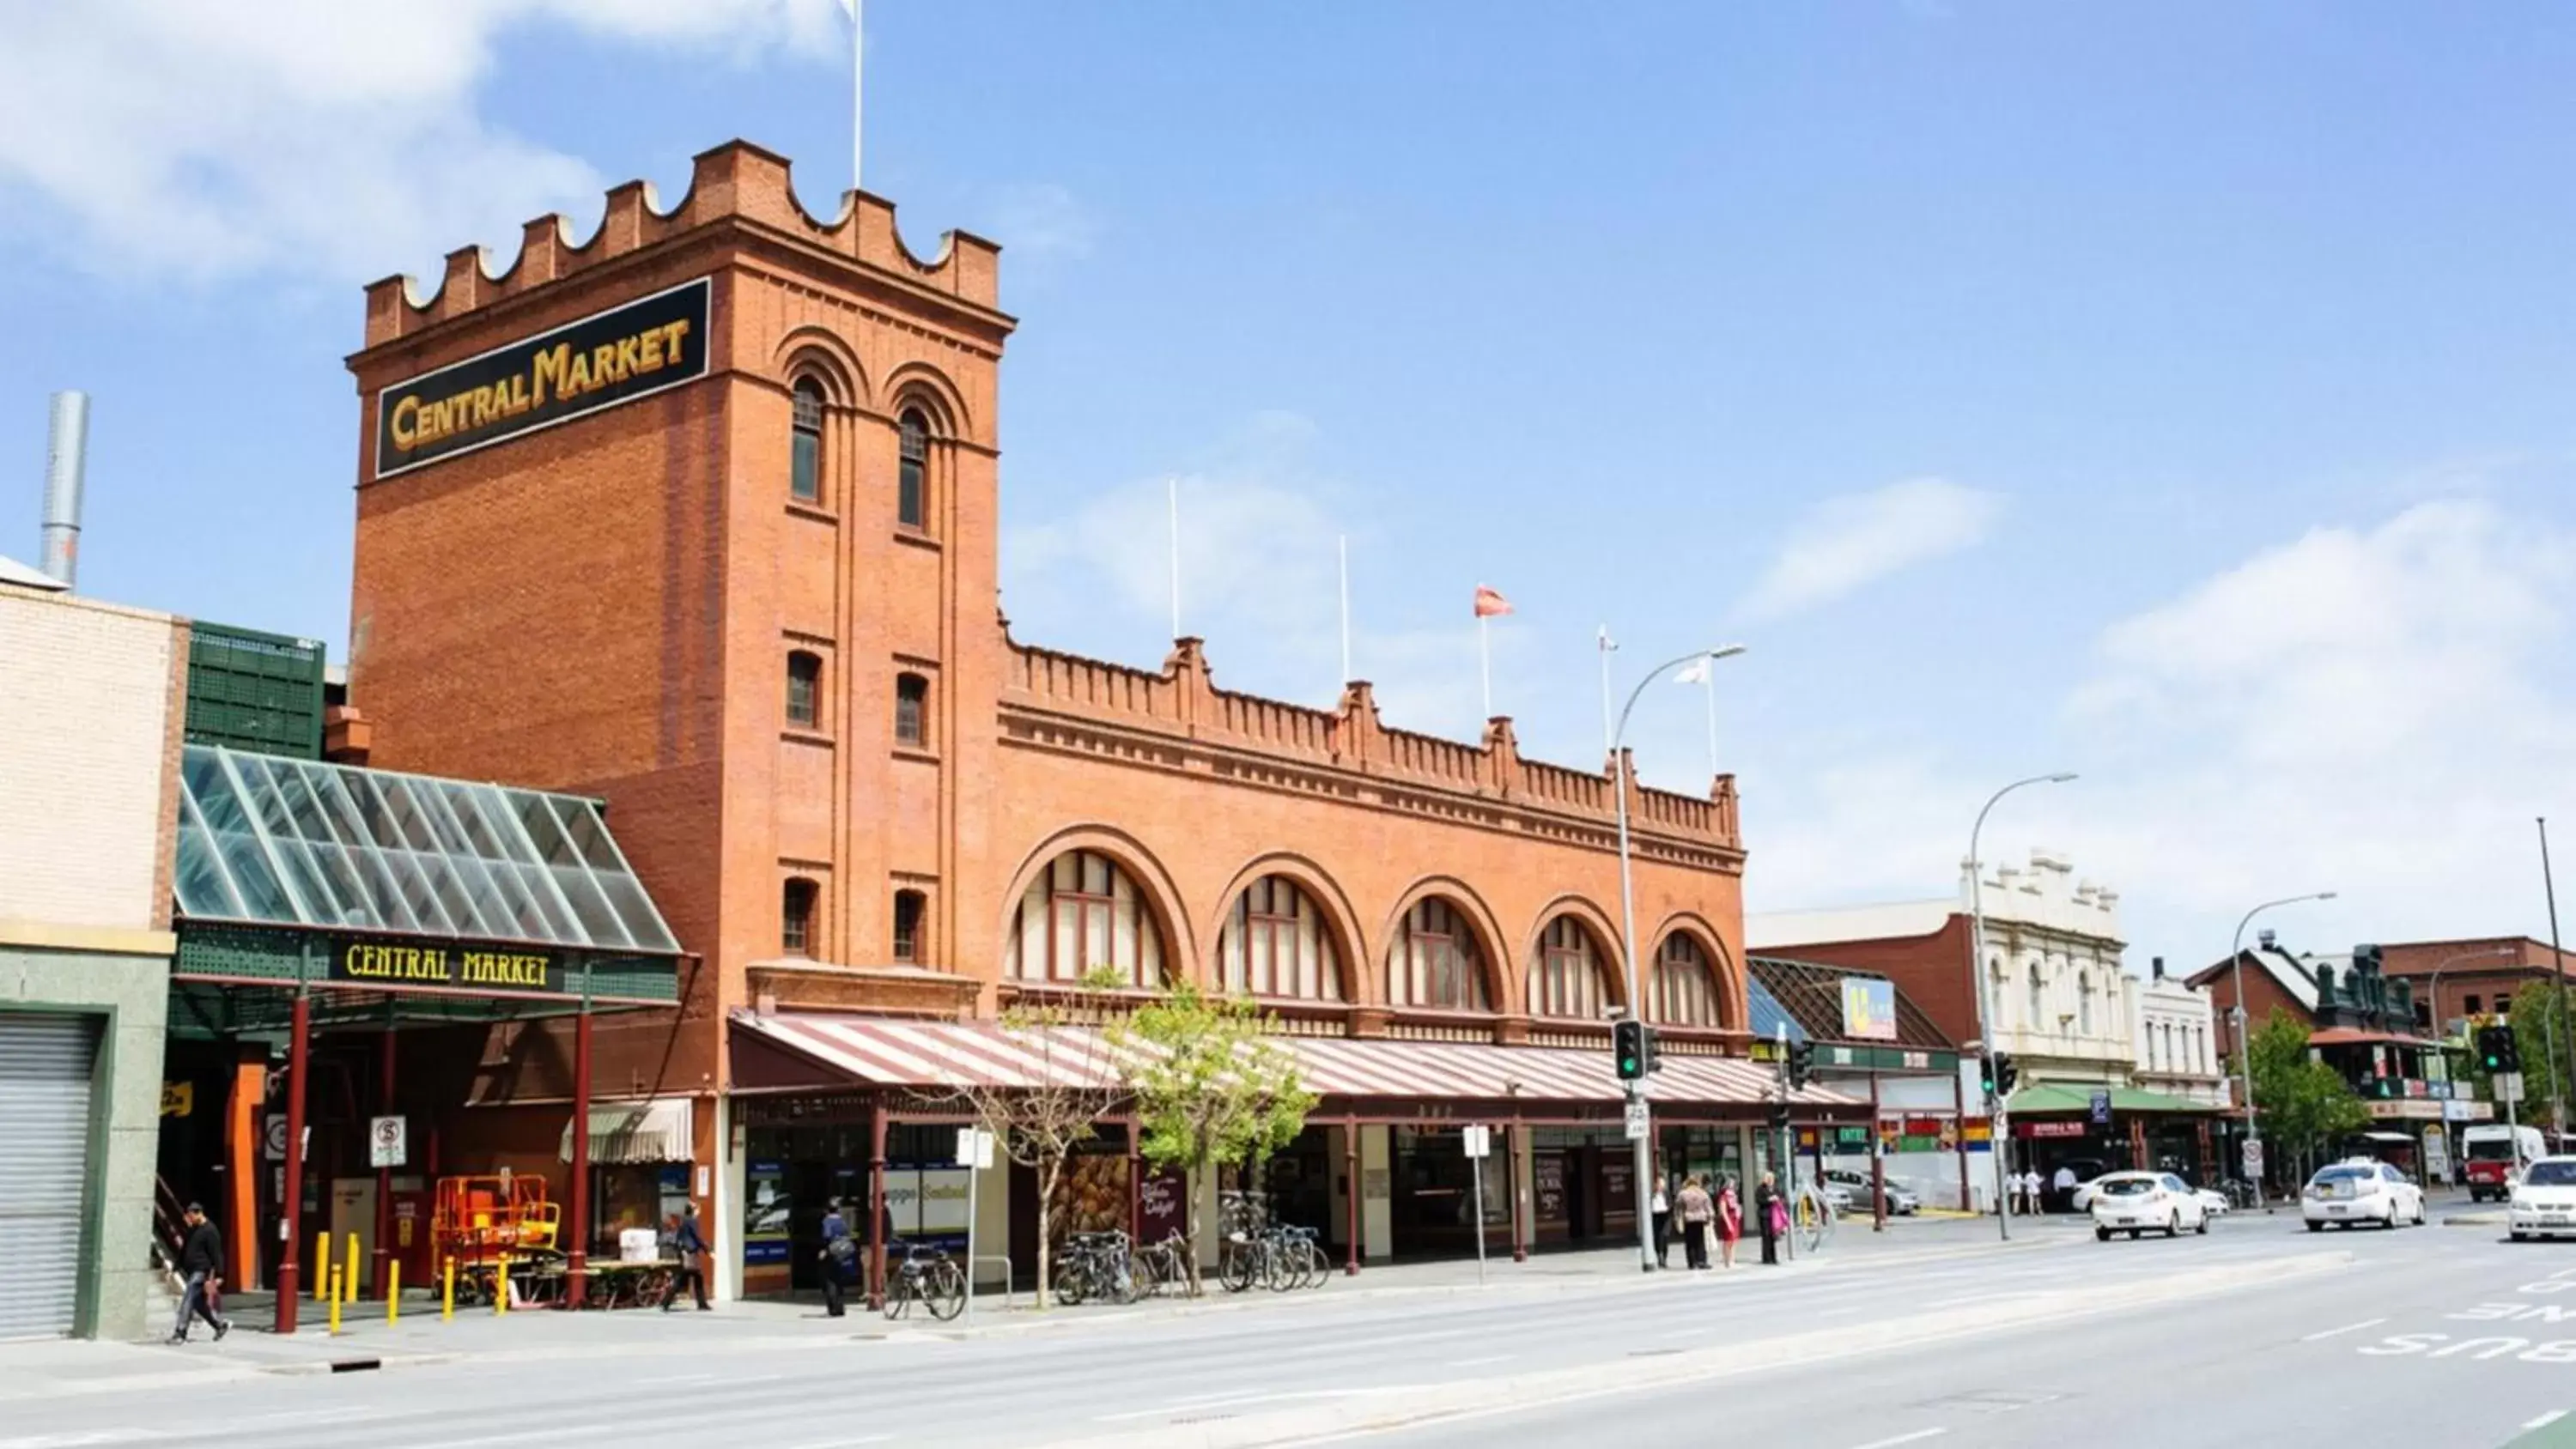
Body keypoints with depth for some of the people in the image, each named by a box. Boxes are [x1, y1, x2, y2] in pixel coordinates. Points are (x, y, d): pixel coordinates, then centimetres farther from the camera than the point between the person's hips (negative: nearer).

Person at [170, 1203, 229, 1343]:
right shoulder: (192, 1230, 16)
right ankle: (222, 1324, 22)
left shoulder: (210, 1231, -11)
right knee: (199, 1304, 11)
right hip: (191, 1271, 9)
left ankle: (180, 1333, -13)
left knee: (187, 1301, -13)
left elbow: (216, 1254, -14)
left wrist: (218, 1275, -17)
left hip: (201, 1272, -9)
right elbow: (185, 1250, 23)